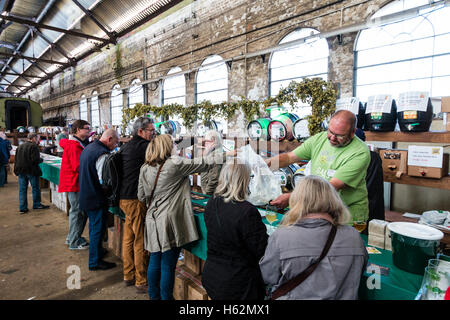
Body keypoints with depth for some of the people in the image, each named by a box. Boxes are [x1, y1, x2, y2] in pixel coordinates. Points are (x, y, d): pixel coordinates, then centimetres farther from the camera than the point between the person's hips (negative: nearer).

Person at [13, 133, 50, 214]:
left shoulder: (20, 146, 12)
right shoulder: (34, 146, -13)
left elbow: (15, 159, 14)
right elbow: (35, 160, -21)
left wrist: (16, 170, 19)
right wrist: (41, 159, -1)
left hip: (21, 171, 7)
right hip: (31, 171, -6)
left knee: (22, 190, 9)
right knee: (35, 188, 9)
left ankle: (22, 208, 11)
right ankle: (36, 204, 18)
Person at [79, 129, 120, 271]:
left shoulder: (88, 148, 9)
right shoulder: (102, 154, -23)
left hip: (86, 195, 10)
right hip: (96, 199, -10)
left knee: (94, 226, 23)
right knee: (98, 229, 2)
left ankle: (97, 251, 39)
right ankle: (95, 262, 13)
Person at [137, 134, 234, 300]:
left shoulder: (145, 169, 5)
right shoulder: (175, 164, -13)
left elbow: (141, 196, 11)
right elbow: (202, 164, -7)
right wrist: (225, 155, 4)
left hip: (152, 221, 7)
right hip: (169, 222, -6)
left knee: (154, 262, 19)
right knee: (168, 266, 6)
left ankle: (154, 296, 34)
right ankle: (166, 297, 19)